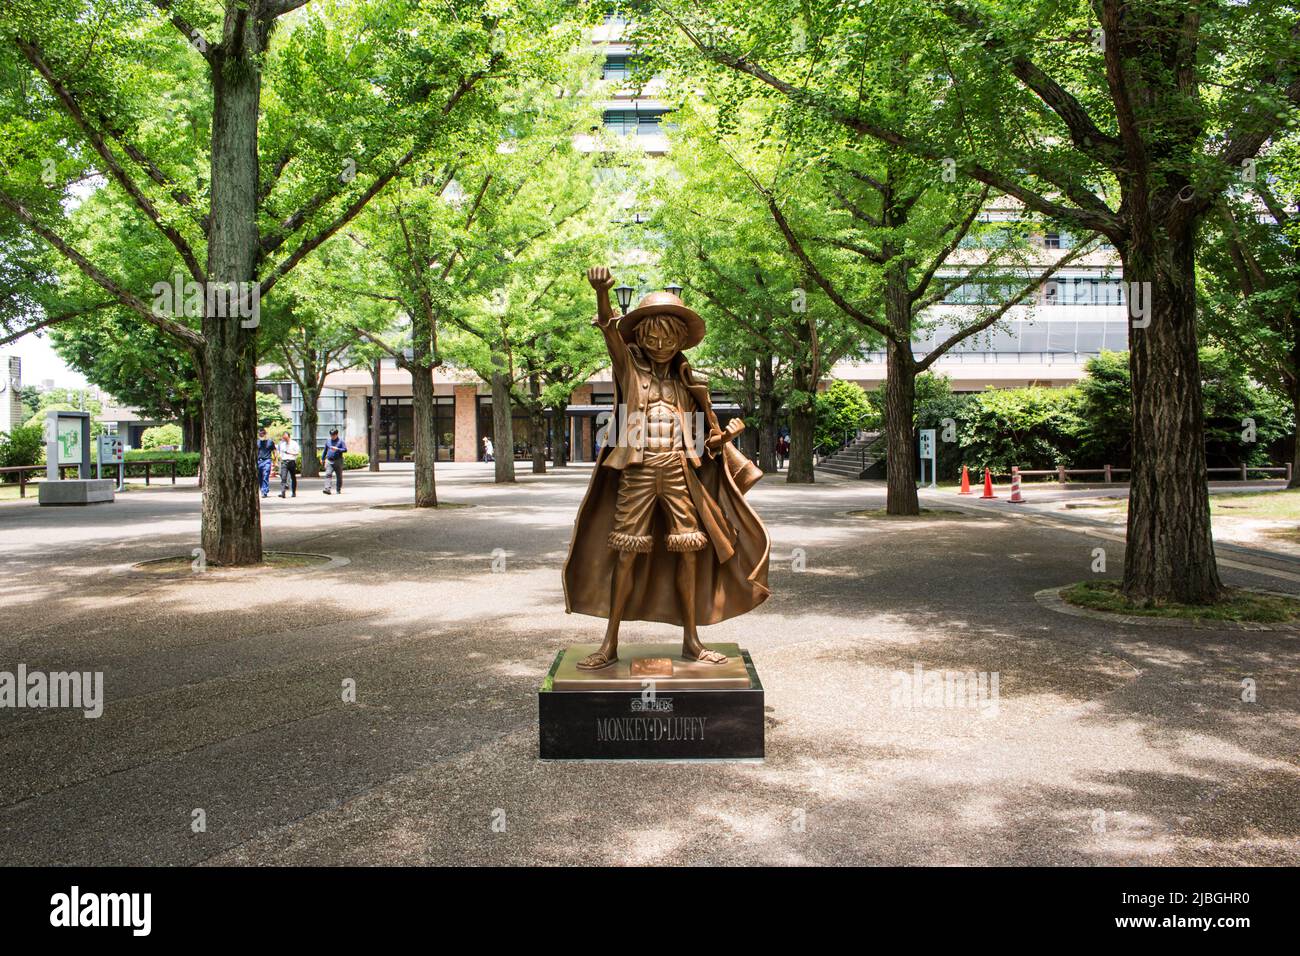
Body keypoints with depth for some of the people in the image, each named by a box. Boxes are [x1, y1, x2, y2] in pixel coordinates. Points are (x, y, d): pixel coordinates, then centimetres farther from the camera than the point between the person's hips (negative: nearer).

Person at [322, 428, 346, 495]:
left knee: (339, 476, 6)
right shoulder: (328, 441, 12)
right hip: (329, 461, 2)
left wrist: (337, 449, -19)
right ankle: (327, 489, -22)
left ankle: (338, 490, 17)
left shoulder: (340, 441, 0)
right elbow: (325, 450, 23)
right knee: (328, 474, -14)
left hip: (338, 461, -2)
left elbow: (345, 450, -6)